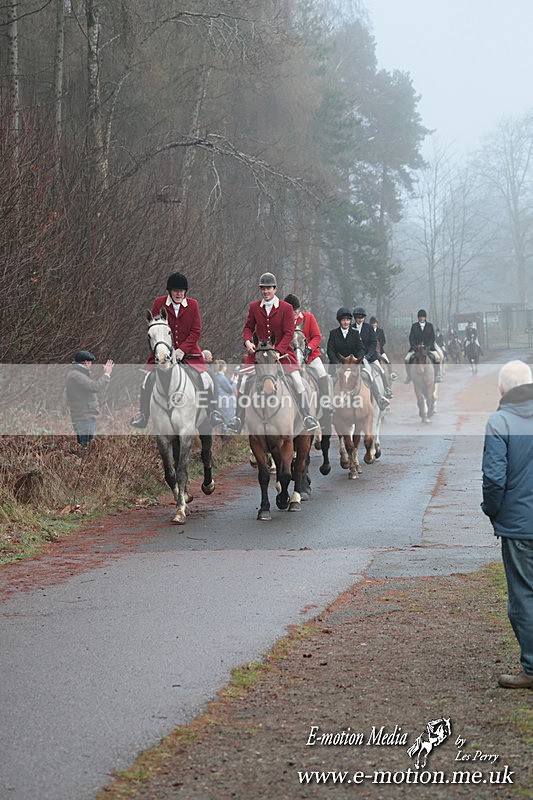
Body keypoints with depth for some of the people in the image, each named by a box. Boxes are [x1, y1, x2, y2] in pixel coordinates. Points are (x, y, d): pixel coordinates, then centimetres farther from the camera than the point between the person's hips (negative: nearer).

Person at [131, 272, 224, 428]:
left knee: (206, 379, -12)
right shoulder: (159, 303, -5)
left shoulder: (193, 304, -2)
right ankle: (143, 415, 6)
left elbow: (196, 331, -4)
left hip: (188, 351, 0)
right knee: (148, 380, -10)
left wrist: (182, 350, -15)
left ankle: (213, 412, 5)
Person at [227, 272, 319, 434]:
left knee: (297, 380, -16)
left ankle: (307, 417, -6)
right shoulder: (254, 307, 3)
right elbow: (248, 327, 11)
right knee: (243, 380, -9)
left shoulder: (286, 308, -6)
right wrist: (248, 341, -10)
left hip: (282, 349, -2)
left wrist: (278, 351, -20)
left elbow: (289, 333, -9)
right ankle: (238, 418, 3)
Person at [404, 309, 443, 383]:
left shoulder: (430, 325, 7)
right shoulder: (414, 326, 7)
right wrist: (413, 346, -15)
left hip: (428, 347, -1)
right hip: (416, 347, 1)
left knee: (437, 358, -24)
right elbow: (411, 337, 2)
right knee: (407, 359, -18)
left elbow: (433, 337, 1)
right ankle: (408, 376, -1)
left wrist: (428, 346, -15)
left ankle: (437, 375, -9)